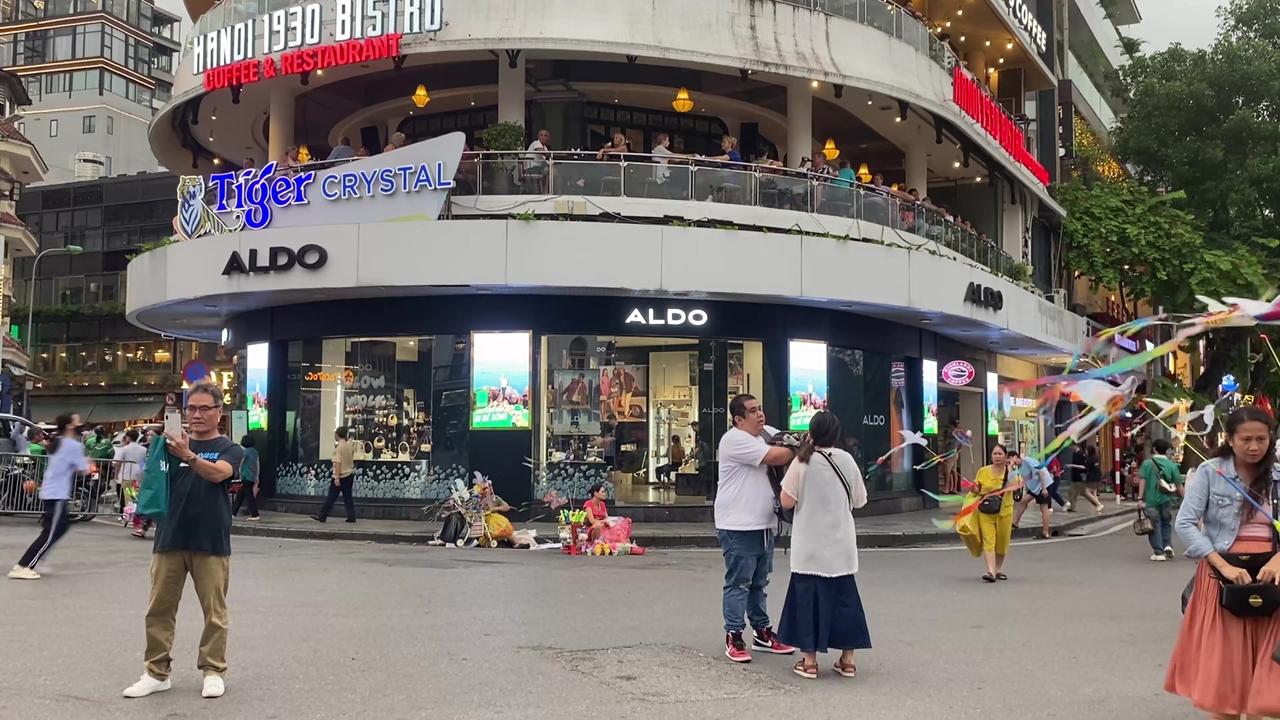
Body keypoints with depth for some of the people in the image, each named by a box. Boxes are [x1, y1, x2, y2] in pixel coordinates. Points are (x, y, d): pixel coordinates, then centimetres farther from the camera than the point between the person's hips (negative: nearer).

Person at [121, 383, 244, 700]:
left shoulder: (229, 449, 0)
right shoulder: (174, 444, 9)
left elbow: (217, 473, -20)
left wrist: (187, 455, -38)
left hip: (211, 543, -3)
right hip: (170, 539, 3)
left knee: (214, 611, 2)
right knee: (159, 608, 6)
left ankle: (213, 671, 13)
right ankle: (157, 672, 15)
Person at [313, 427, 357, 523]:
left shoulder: (339, 447, -16)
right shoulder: (350, 444, 7)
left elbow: (338, 463, -21)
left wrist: (337, 477, -22)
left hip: (341, 475, -7)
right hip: (350, 474, 7)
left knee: (331, 497, -1)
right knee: (348, 497, 9)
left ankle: (322, 516, 4)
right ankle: (351, 516, 4)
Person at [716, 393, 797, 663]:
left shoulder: (767, 433, 12)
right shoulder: (735, 439, -16)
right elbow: (773, 457, -22)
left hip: (763, 524, 9)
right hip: (738, 527, -9)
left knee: (759, 582, 18)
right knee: (738, 584, -2)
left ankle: (762, 633, 28)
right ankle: (733, 637, 6)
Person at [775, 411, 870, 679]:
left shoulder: (803, 461, -10)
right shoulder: (847, 460, 0)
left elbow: (787, 501, -9)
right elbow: (859, 501, 6)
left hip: (810, 546, -3)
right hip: (841, 546, 3)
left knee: (809, 597, 5)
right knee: (844, 596, 12)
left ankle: (809, 660, 8)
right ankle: (847, 659, 17)